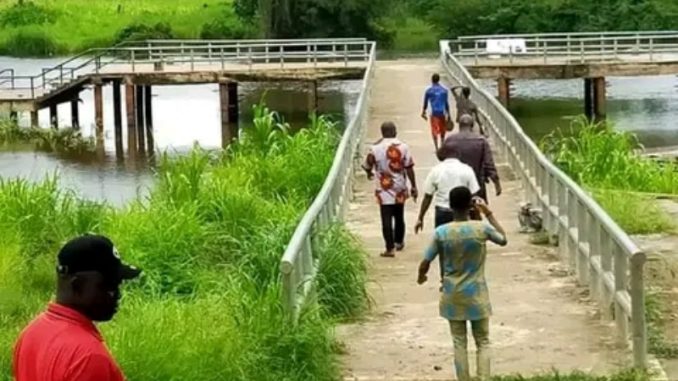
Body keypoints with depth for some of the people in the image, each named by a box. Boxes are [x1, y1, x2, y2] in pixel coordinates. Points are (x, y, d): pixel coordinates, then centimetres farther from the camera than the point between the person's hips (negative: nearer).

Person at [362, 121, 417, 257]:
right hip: (400, 189, 2)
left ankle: (389, 248, -7)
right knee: (399, 217, 20)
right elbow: (409, 168, -6)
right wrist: (414, 186, 2)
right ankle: (399, 242, 34)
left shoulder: (376, 148, -10)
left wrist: (370, 173, 25)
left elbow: (367, 166, 1)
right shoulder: (403, 147, -8)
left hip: (384, 190, -2)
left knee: (386, 219, -1)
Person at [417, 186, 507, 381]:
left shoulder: (441, 232, -12)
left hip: (453, 296, 1)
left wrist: (421, 277, 15)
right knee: (483, 342, 10)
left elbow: (425, 264, -7)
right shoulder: (482, 228, -13)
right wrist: (488, 213, 12)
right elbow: (503, 239, 8)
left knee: (459, 343, 10)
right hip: (476, 294, -1)